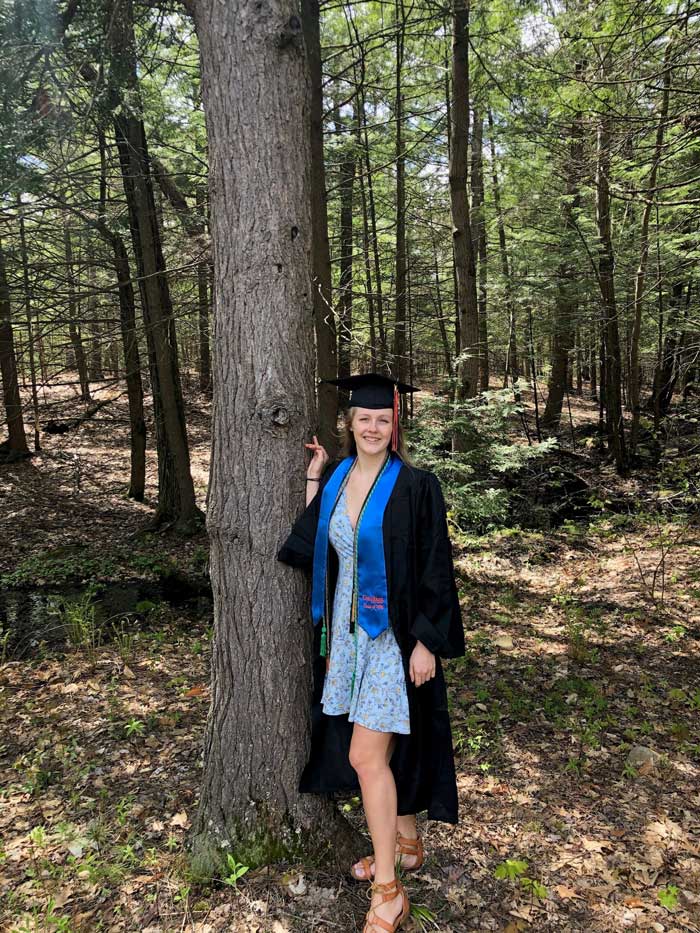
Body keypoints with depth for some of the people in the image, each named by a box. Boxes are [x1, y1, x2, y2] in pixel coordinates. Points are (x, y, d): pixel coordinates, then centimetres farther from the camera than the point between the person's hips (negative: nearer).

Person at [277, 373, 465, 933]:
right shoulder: (336, 478, 5)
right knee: (383, 747, 18)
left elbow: (435, 570, -12)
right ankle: (406, 842, 40)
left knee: (365, 756, -4)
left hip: (393, 634, -6)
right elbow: (305, 549, 0)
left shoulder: (415, 486, -13)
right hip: (346, 629, 6)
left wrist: (427, 643, -14)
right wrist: (312, 476, 1)